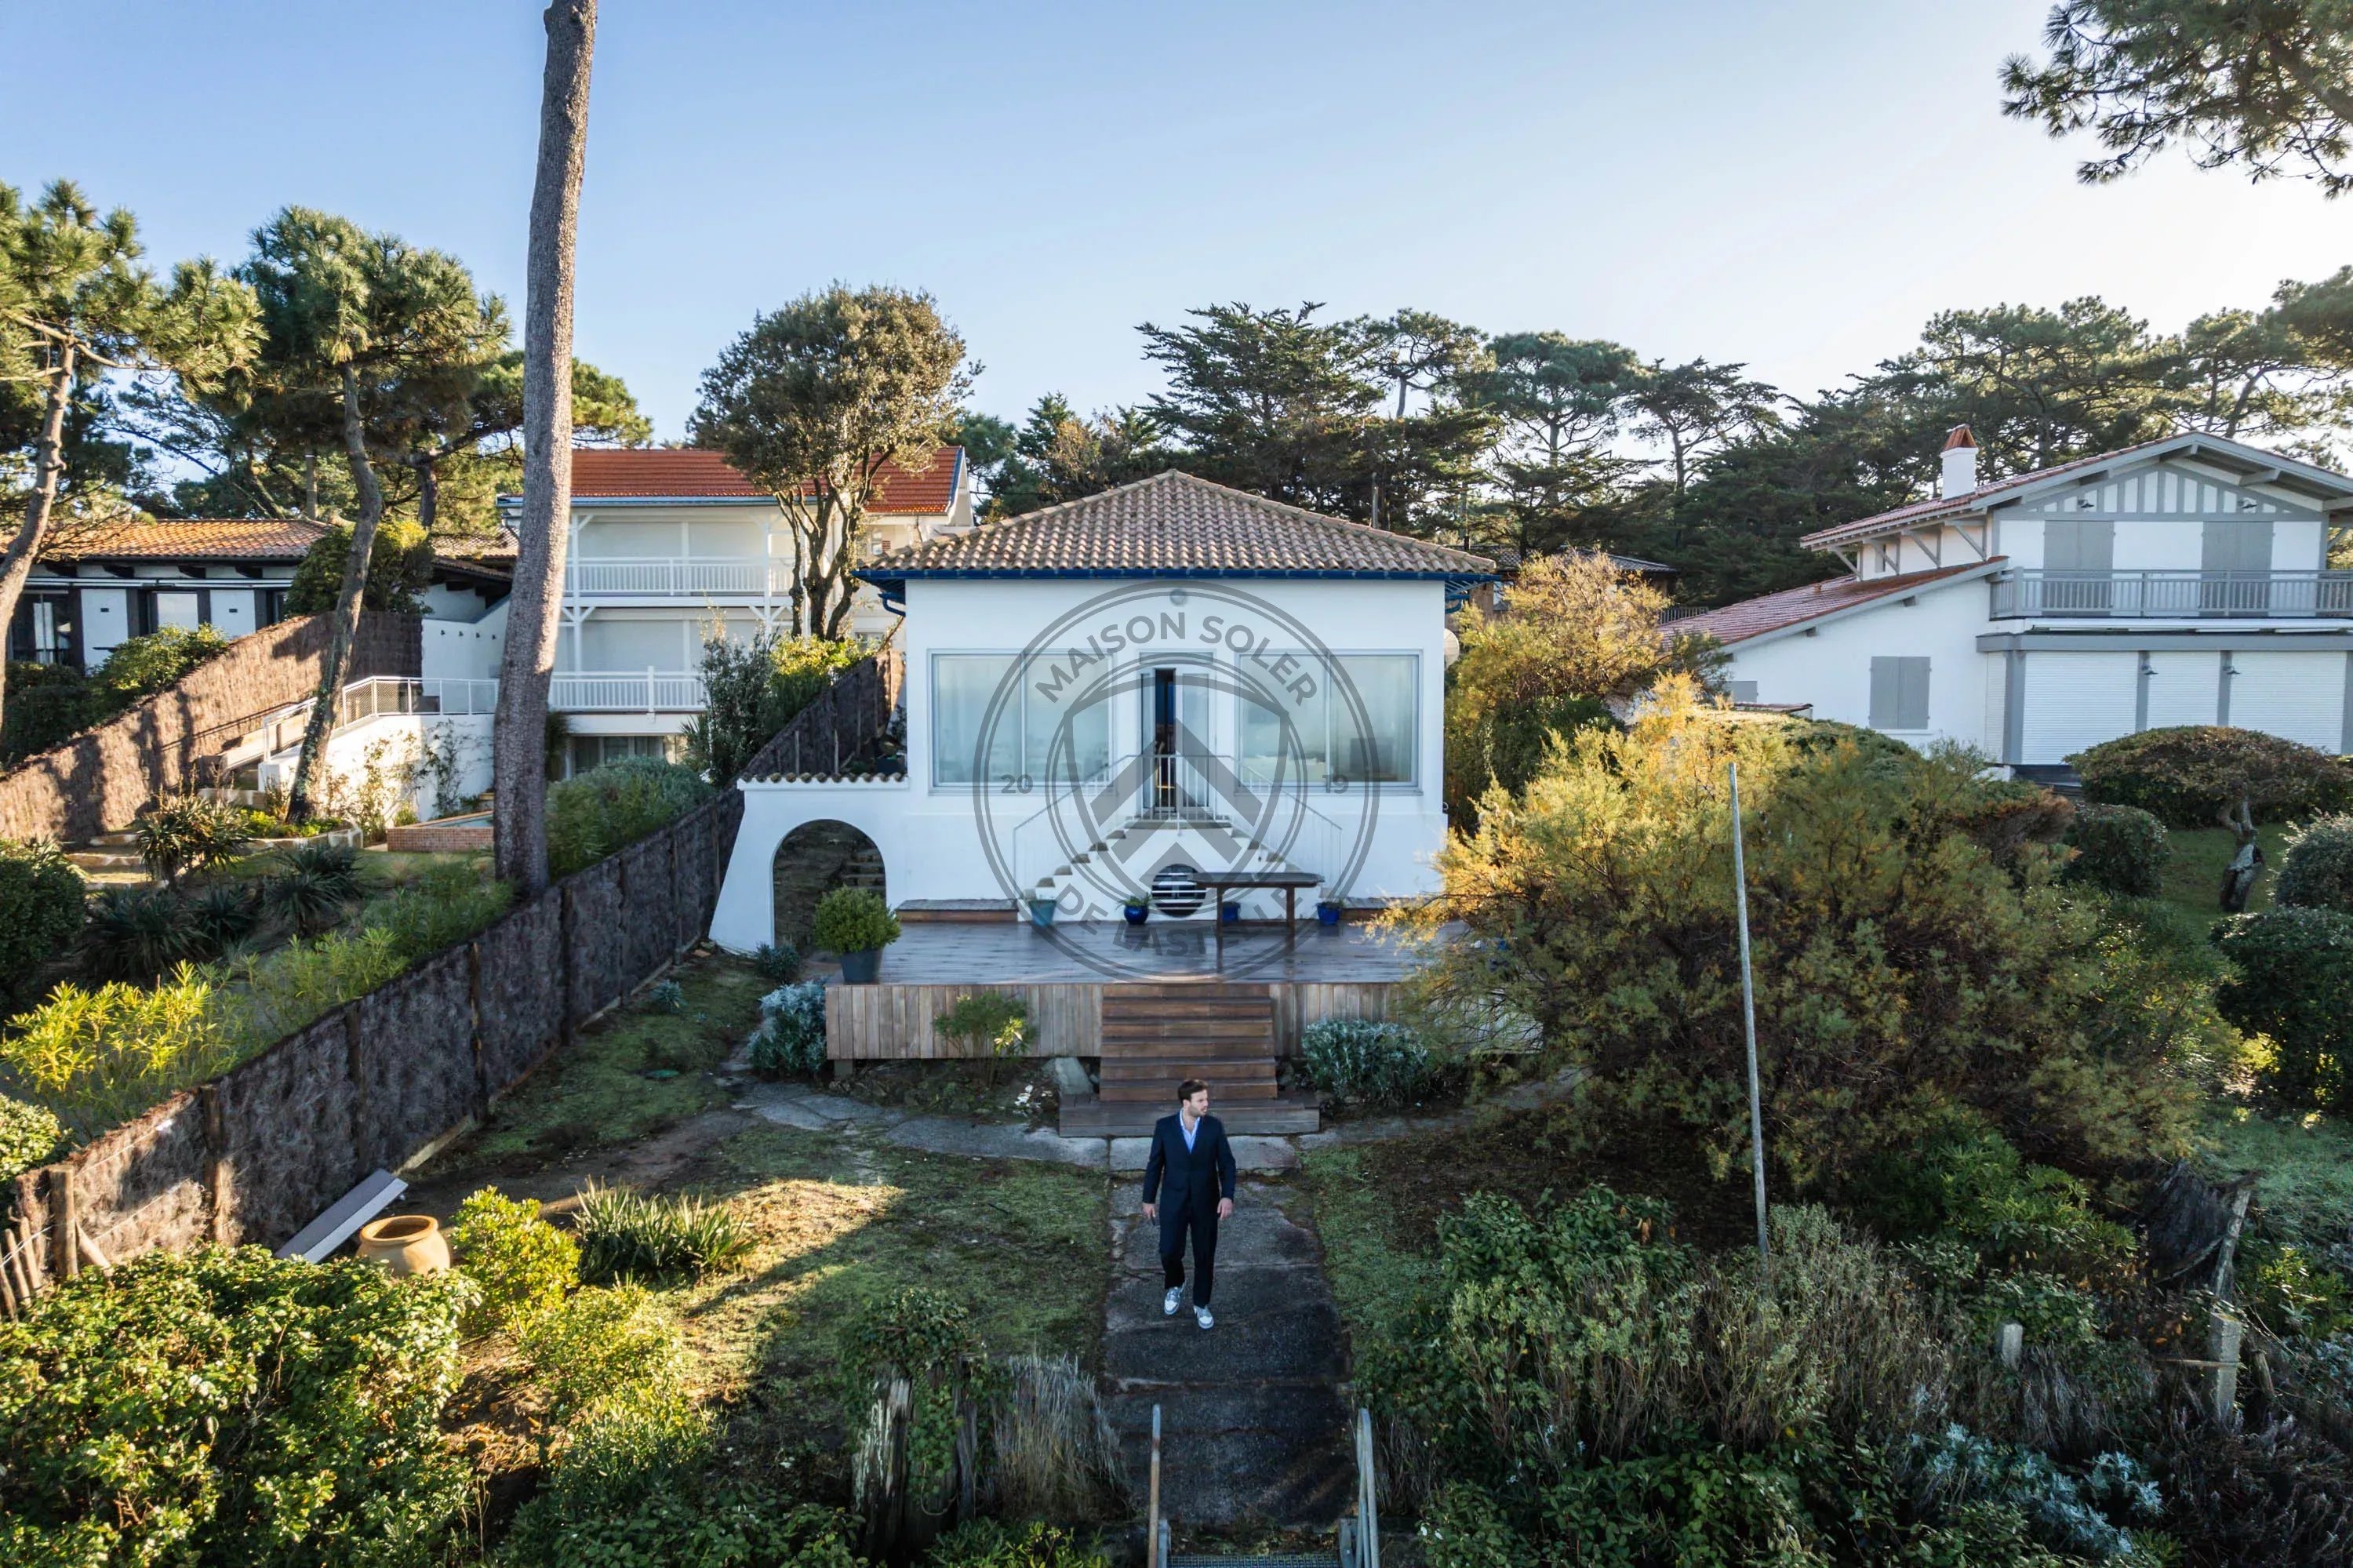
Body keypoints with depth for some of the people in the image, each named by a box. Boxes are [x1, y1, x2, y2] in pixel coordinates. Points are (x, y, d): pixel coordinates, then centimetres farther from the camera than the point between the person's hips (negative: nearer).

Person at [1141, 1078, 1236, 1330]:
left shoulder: (1215, 1126, -8)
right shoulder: (1165, 1126, -9)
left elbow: (1227, 1163, -4)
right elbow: (1154, 1164, -1)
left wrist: (1228, 1195, -16)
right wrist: (1149, 1199, 2)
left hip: (1206, 1203, 1)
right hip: (1173, 1202, 0)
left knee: (1205, 1256, 8)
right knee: (1169, 1252, 2)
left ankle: (1201, 1305, 28)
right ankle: (1175, 1287, 35)